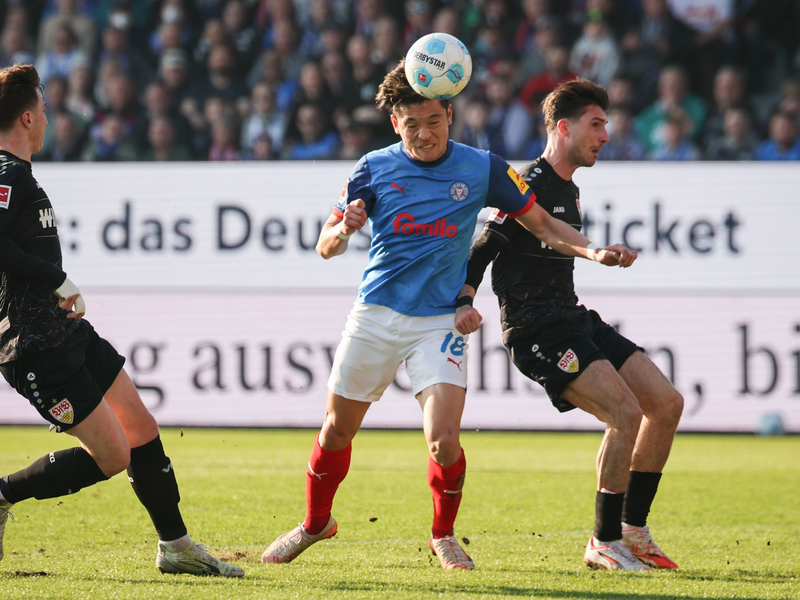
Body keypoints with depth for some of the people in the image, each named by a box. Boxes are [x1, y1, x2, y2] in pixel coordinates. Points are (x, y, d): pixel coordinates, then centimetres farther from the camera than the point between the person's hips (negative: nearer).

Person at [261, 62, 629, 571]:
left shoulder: (482, 168, -3)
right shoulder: (375, 169, -1)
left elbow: (543, 225, 5)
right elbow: (326, 247, 0)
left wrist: (593, 252, -12)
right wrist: (344, 229, -23)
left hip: (441, 321, -1)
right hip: (376, 315, 2)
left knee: (444, 441, -17)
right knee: (338, 431, 9)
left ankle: (444, 534, 9)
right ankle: (315, 523, 35)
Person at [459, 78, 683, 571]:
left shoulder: (569, 190, 17)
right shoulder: (529, 187, -12)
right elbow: (481, 250, -16)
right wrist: (465, 303, -28)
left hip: (574, 320, 10)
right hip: (537, 331, -10)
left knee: (666, 403, 3)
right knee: (626, 413, -23)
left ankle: (633, 530, 11)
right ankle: (604, 544, -11)